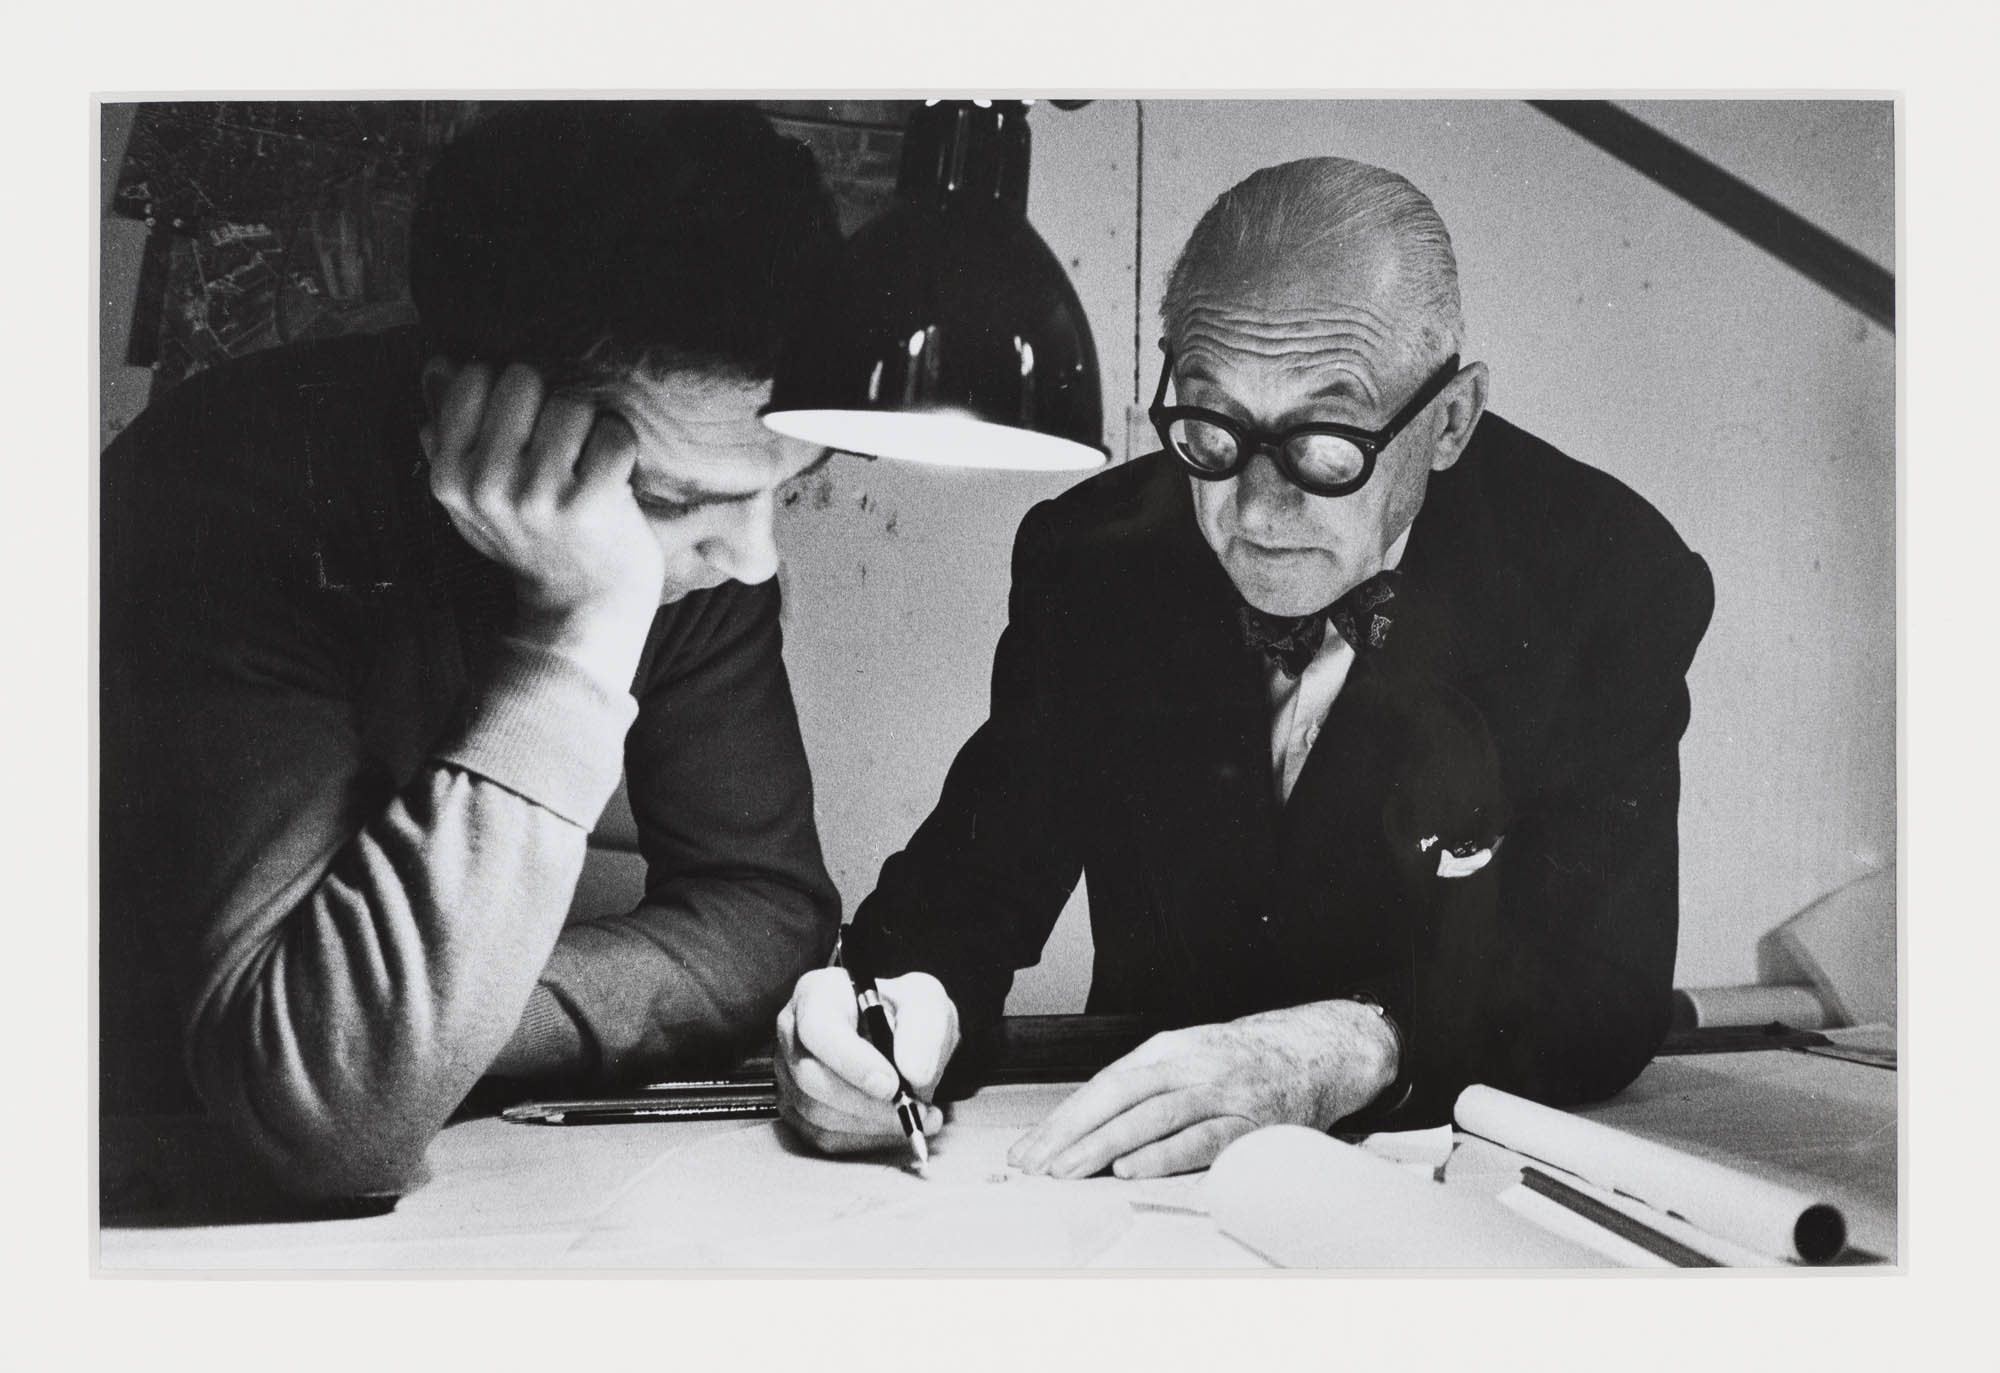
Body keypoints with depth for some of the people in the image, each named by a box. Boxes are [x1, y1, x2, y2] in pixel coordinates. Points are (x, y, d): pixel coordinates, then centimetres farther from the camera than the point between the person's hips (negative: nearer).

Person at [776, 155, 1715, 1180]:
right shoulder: (1087, 556, -4)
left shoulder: (1613, 585, -12)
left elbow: (1610, 981, -18)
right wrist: (910, 999, -26)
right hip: (1138, 1173, 3)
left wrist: (1331, 1055, -35)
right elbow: (981, 868, -3)